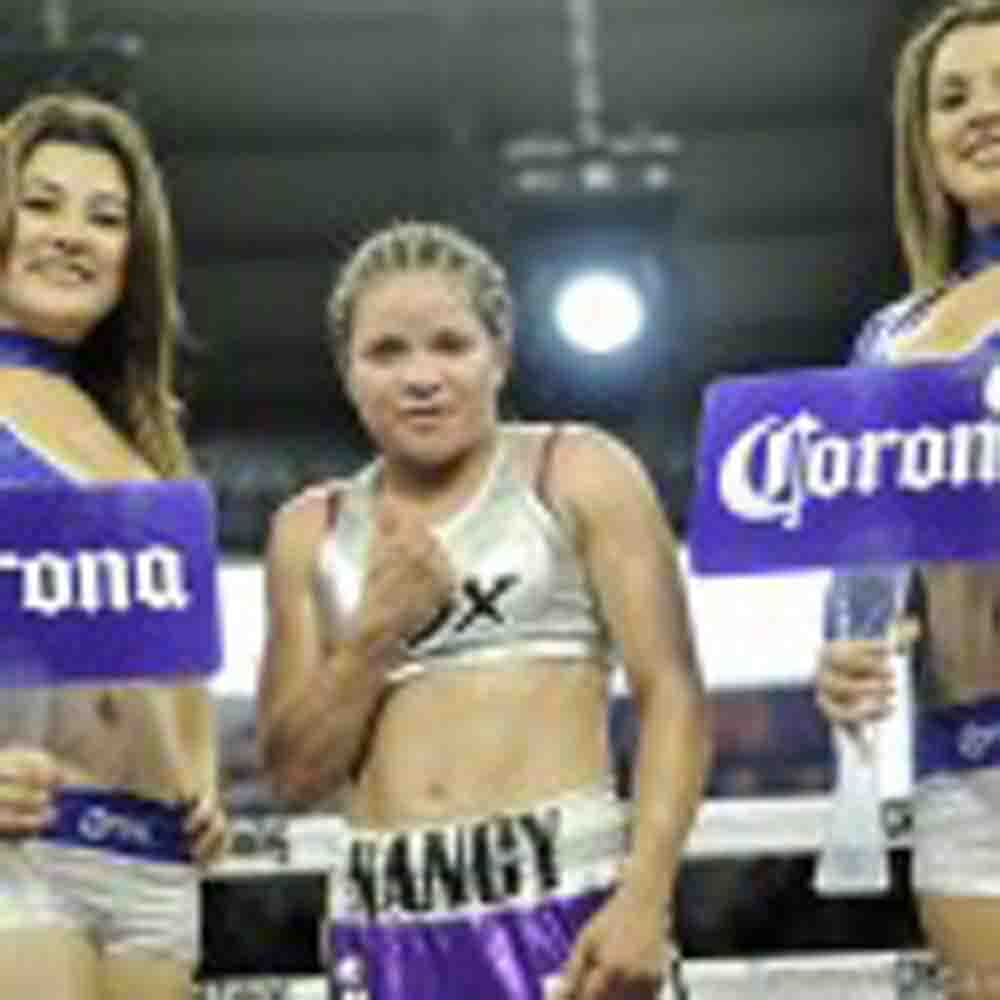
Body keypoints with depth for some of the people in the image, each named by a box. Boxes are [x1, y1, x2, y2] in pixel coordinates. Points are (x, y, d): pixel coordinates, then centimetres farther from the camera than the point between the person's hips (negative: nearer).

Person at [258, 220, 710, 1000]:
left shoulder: (577, 476, 5)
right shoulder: (312, 530, 15)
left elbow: (672, 695, -3)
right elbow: (297, 772, 12)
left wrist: (647, 898, -15)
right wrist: (377, 630, -2)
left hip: (563, 897, -3)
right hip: (387, 920, 4)